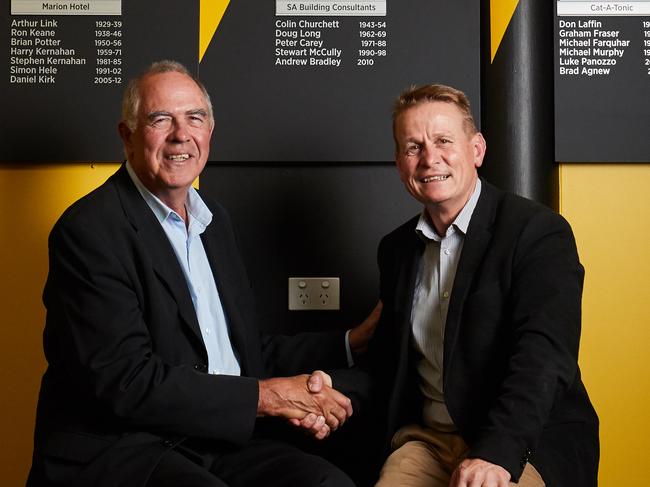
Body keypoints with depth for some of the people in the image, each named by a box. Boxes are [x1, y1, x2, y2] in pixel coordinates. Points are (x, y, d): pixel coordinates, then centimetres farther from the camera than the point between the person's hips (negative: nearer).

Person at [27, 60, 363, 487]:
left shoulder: (213, 219, 15)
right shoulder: (89, 230, -10)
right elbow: (124, 382, -18)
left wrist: (352, 343, 6)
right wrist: (265, 396, -14)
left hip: (221, 442, 7)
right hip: (115, 448, -7)